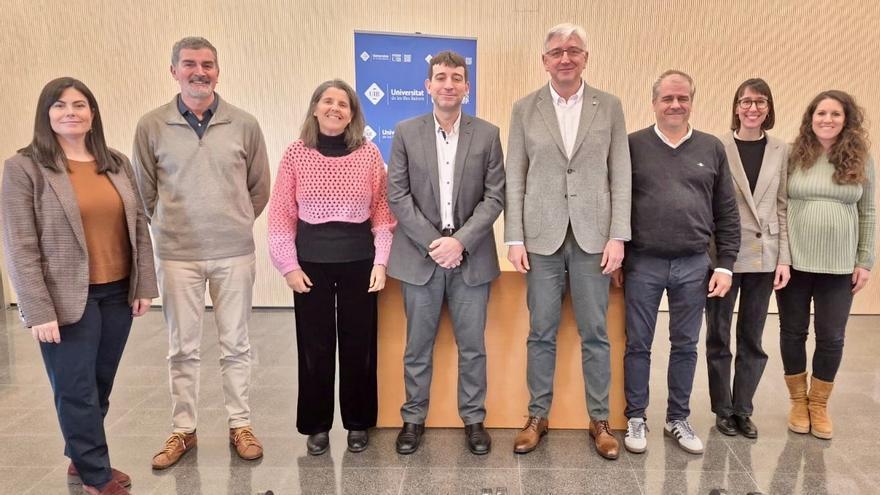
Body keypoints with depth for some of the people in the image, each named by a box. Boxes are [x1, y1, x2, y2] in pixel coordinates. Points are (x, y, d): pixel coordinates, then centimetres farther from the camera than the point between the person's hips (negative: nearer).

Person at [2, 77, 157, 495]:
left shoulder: (117, 163, 8)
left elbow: (139, 228, 10)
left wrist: (145, 285, 5)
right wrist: (38, 311, -14)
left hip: (118, 293, 5)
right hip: (68, 299, -4)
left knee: (100, 386, 14)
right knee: (76, 391, 4)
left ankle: (81, 460, 34)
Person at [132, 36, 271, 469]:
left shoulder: (244, 125, -1)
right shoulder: (151, 126, -2)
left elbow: (259, 189, 8)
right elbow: (144, 192, 8)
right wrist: (168, 230, 10)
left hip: (234, 253, 0)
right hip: (176, 255, 0)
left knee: (235, 344, 10)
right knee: (182, 347, 10)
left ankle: (240, 425, 24)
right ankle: (183, 430, 26)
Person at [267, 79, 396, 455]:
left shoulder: (369, 153, -1)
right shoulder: (296, 154, -1)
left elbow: (382, 211, 1)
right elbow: (281, 215, 1)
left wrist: (381, 261, -5)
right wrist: (289, 265, -4)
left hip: (359, 258, 0)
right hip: (311, 260, 0)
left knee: (358, 344, 9)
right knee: (314, 346, 8)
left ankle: (358, 422, 27)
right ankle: (317, 425, 26)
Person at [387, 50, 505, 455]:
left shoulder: (487, 134, 3)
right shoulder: (406, 132, 3)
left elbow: (494, 197, -1)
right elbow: (397, 196, -2)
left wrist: (460, 240, -13)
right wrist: (432, 242, -11)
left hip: (471, 256, 0)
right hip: (420, 255, 0)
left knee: (472, 346, 9)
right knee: (417, 346, 9)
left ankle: (474, 419, 25)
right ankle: (413, 419, 25)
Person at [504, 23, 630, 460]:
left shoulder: (609, 107, 5)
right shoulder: (524, 109, 5)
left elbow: (620, 175, 3)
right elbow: (515, 178, 2)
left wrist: (618, 236, -5)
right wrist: (514, 238, -4)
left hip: (593, 235, 0)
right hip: (542, 236, 0)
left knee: (594, 333, 8)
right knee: (541, 333, 8)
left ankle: (599, 421, 22)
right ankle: (537, 417, 22)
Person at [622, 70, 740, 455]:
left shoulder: (712, 149, 7)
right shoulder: (632, 145, 1)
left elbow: (727, 214, 8)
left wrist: (725, 265, 3)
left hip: (694, 265, 2)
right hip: (643, 264, -2)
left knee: (686, 346, 11)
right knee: (638, 345, 7)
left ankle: (678, 420, 26)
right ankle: (635, 418, 21)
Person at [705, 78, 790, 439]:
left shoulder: (780, 152, 7)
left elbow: (783, 208, 6)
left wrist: (784, 258, 0)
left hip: (764, 257, 3)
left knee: (752, 339, 11)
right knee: (719, 337, 7)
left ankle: (743, 410, 24)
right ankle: (723, 409, 22)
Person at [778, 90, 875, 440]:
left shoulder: (860, 160, 3)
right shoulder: (793, 156, -2)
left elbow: (867, 213, 7)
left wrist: (865, 261, 3)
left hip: (839, 265, 1)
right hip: (794, 262, -1)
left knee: (831, 337, 6)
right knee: (793, 332, 9)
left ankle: (819, 405, 24)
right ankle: (798, 401, 26)